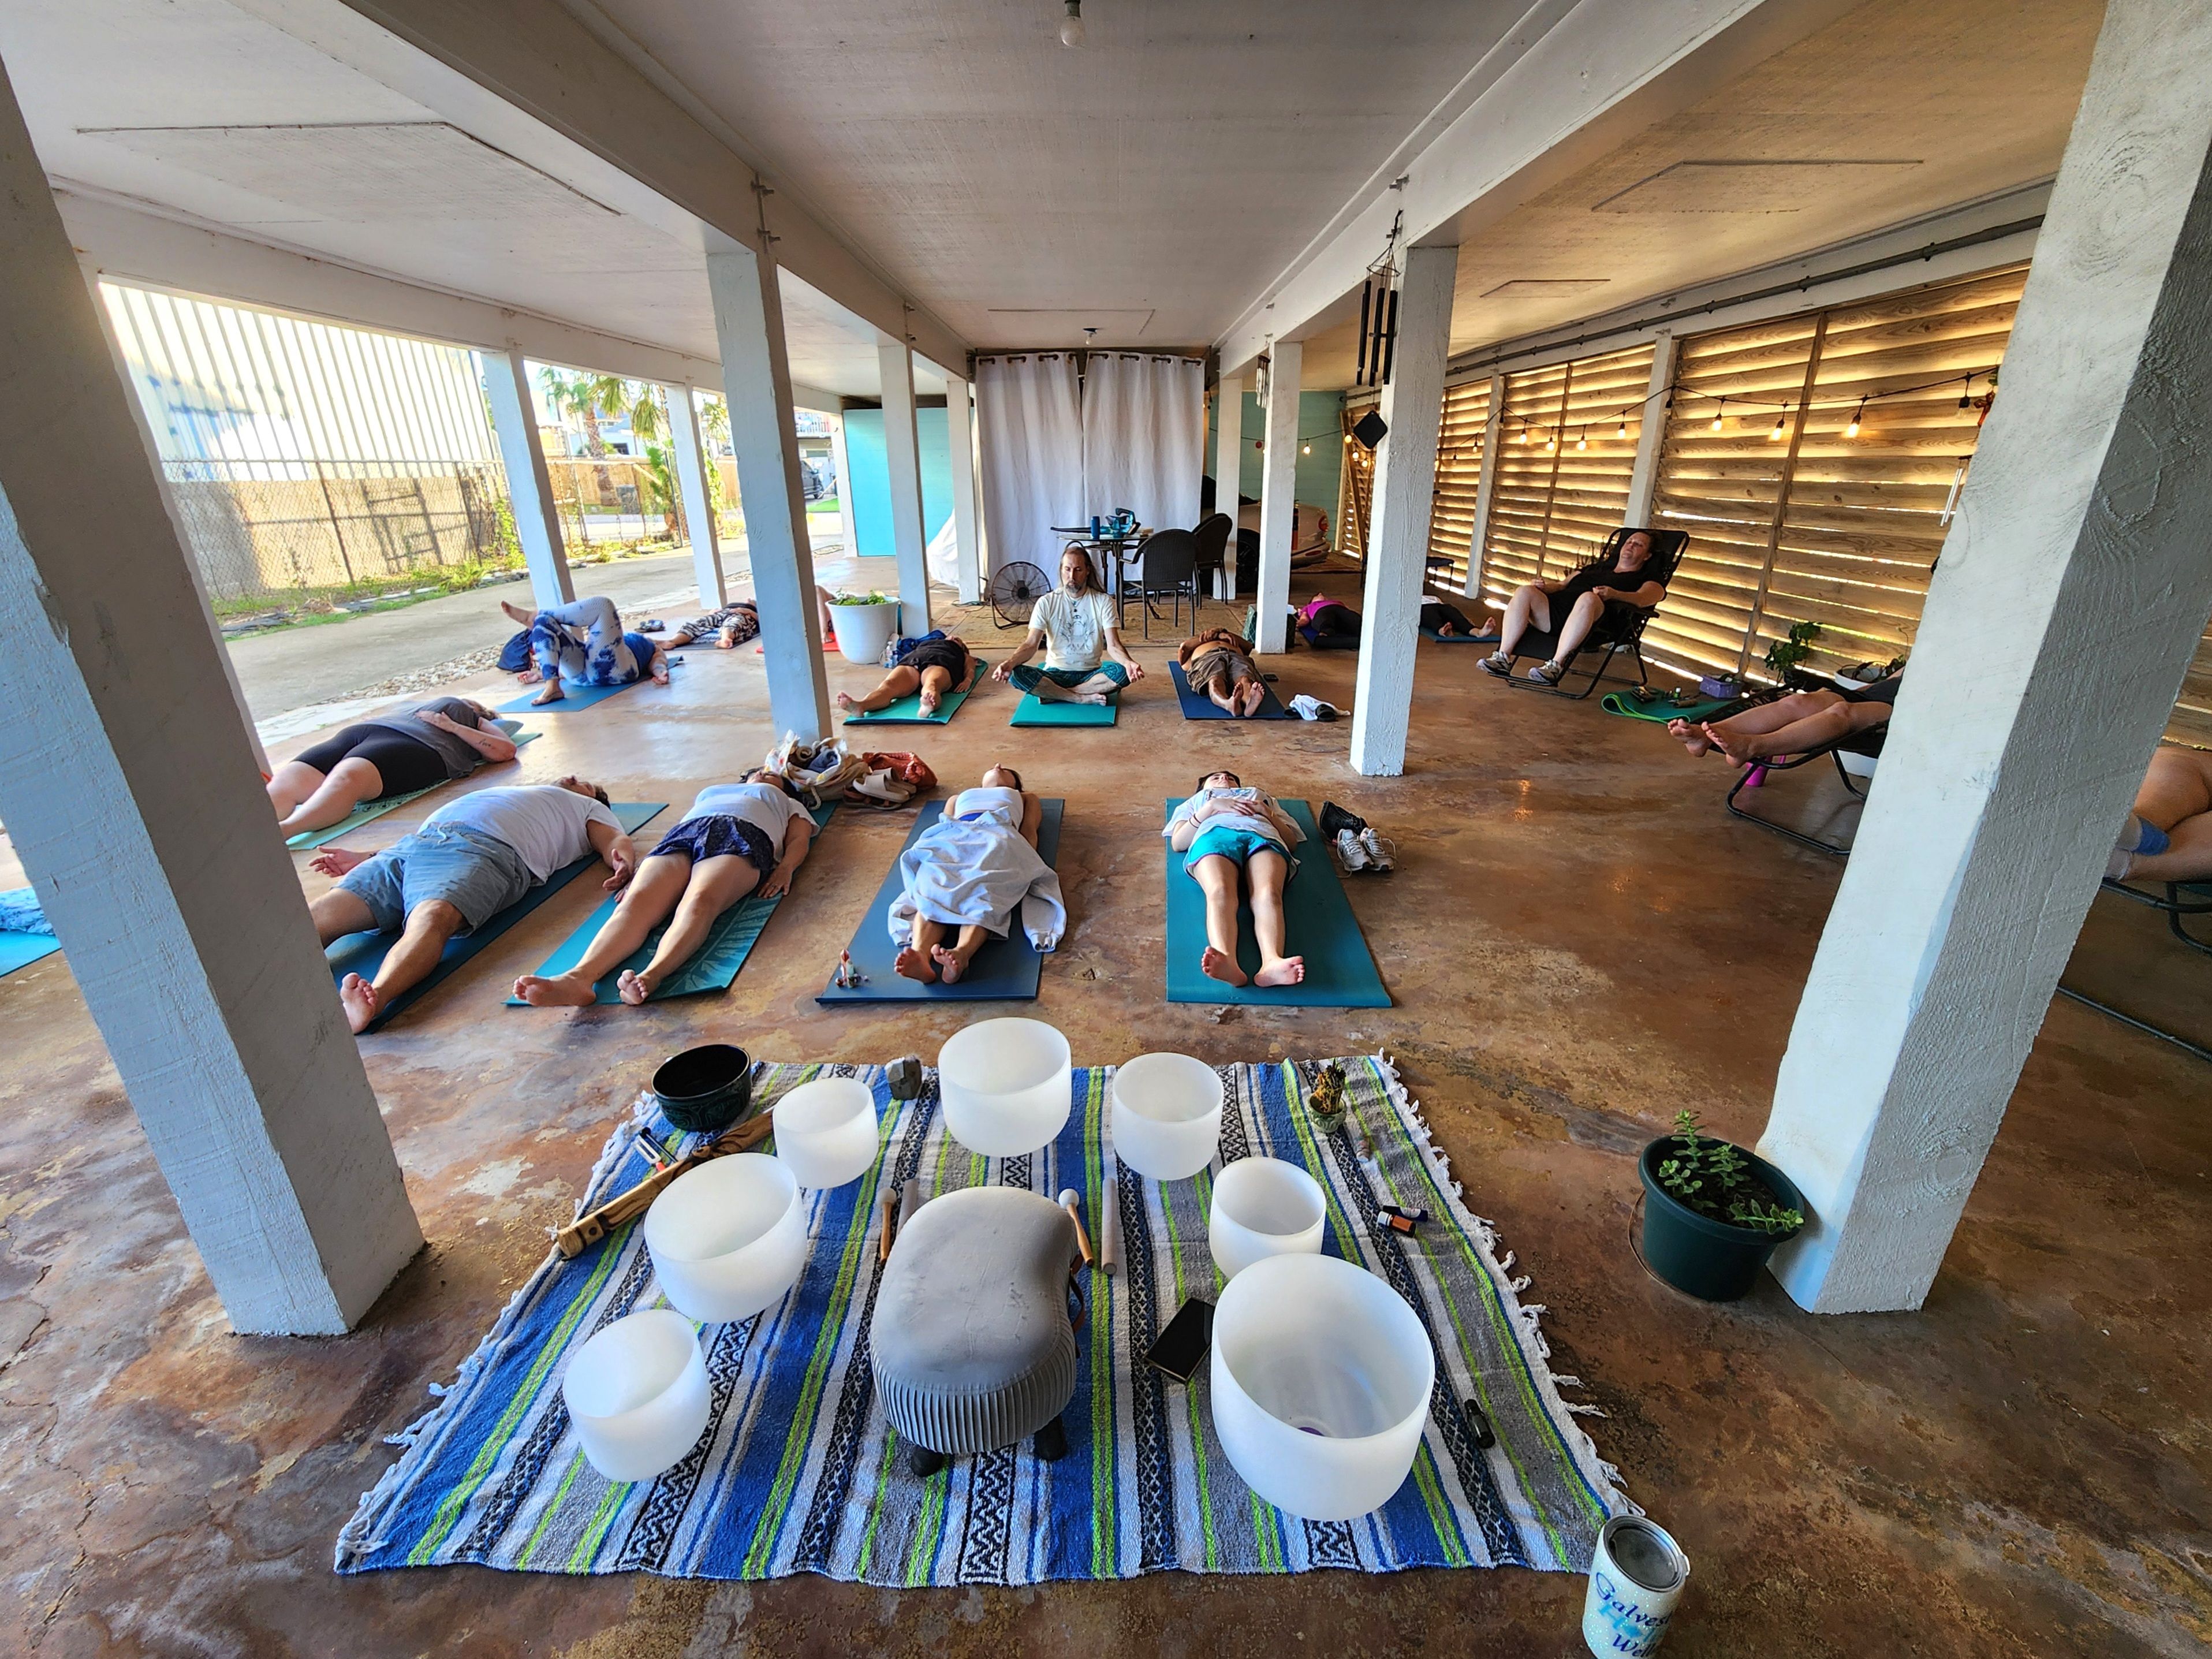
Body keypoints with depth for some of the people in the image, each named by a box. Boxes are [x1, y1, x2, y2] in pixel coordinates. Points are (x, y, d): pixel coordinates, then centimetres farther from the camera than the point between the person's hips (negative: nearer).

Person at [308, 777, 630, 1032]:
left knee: (432, 918, -35)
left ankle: (374, 998, -58)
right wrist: (366, 859, 24)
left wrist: (623, 863, -13)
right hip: (412, 844, 5)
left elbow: (617, 842, 11)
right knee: (319, 915, -19)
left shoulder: (589, 808, 32)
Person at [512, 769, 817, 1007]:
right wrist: (636, 869, 11)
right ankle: (579, 977, -55)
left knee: (699, 902, -38)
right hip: (681, 836, 3)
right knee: (637, 902, -30)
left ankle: (651, 976, -63)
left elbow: (799, 841, 16)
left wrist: (785, 868, -8)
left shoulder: (790, 805, 38)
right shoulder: (708, 792, 46)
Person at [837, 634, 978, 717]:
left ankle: (929, 704, -77)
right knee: (888, 686, -32)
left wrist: (968, 680, -7)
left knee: (931, 685, -41)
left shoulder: (964, 656, 39)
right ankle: (859, 705, -62)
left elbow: (970, 670, 18)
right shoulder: (924, 644, 47)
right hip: (912, 662, 2)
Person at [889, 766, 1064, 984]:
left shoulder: (1026, 798, 41)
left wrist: (1026, 860, -2)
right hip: (954, 838, 2)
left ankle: (961, 955, -66)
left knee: (984, 892, -38)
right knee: (933, 884, -35)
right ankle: (919, 955, -62)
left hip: (999, 837, -1)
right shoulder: (958, 799, 46)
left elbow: (1029, 831, 21)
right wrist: (936, 851, 3)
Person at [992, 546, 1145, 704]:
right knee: (1017, 674, -29)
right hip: (1056, 673, 0)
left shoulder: (1103, 602, -3)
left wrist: (1128, 663, -36)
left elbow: (1113, 645, -12)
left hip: (1091, 674, 1)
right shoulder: (1047, 603, -3)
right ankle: (1083, 698, -24)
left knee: (1121, 672, -33)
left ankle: (1054, 694, -22)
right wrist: (1009, 663, -33)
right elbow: (1031, 645, -10)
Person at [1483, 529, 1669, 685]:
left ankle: (1556, 665, -47)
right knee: (1524, 591, -20)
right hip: (1556, 609, 5)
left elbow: (1642, 599, 0)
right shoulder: (1595, 568, 40)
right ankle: (1503, 658, -32)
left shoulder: (1645, 579, 23)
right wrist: (1545, 587, 8)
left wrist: (1613, 594, -21)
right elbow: (1562, 585, 33)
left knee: (1588, 598, -39)